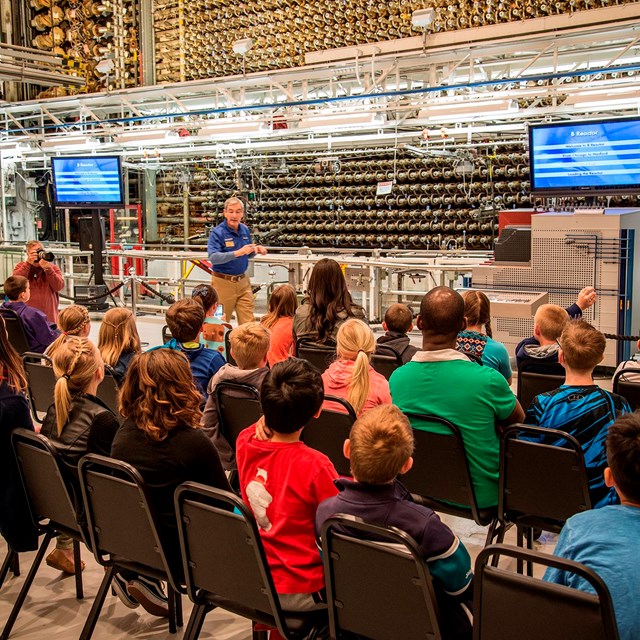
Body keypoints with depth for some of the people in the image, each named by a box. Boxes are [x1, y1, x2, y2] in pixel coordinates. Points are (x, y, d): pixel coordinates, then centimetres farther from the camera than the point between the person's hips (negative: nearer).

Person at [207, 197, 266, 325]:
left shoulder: (245, 230, 6)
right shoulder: (217, 232, -12)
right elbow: (213, 257, -26)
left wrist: (256, 250, -3)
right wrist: (237, 253, -36)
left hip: (243, 281, 5)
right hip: (223, 282, -5)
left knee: (248, 322, 3)